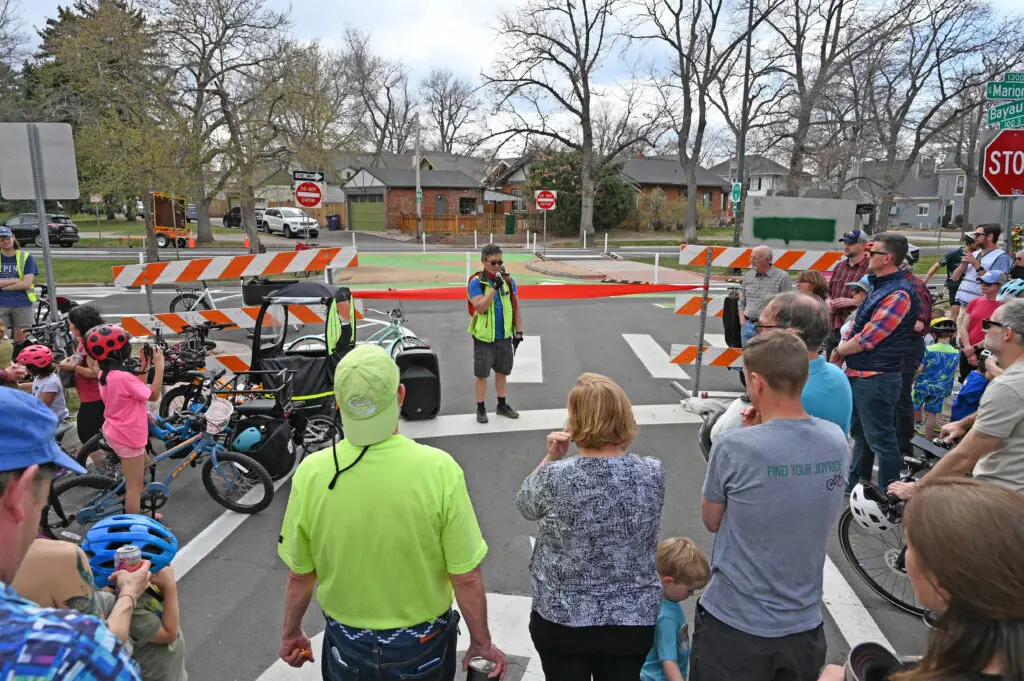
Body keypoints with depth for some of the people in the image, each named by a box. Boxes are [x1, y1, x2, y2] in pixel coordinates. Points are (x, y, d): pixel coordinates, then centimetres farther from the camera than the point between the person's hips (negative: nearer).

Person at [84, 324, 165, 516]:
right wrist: (159, 365, -18)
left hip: (115, 432, 10)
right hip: (127, 436, -10)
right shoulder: (123, 376, -29)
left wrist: (144, 367, 4)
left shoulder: (106, 374, 1)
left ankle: (139, 513, 42)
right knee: (134, 486, 3)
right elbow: (153, 395, -19)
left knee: (143, 466, 29)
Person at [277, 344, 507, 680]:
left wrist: (291, 632, 12)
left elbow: (299, 575, -6)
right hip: (423, 643, -1)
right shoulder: (438, 469, -25)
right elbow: (466, 577, -17)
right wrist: (482, 642, -1)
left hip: (347, 644, 1)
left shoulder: (311, 473, -19)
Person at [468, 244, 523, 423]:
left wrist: (518, 332, 4)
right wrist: (495, 287, -28)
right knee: (482, 373, 4)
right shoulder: (476, 282, -10)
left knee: (502, 371, 14)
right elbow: (480, 307, -22)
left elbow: (516, 307, 7)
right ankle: (480, 409, 15)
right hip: (484, 336, -4)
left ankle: (502, 405, 26)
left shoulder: (509, 280, 3)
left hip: (504, 336, 4)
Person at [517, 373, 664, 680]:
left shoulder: (555, 477, -22)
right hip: (634, 620, 2)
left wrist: (551, 458, -1)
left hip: (562, 618, -2)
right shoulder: (653, 472, -13)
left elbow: (524, 505, -1)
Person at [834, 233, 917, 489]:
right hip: (858, 375, 10)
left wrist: (840, 350, -6)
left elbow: (867, 339, -22)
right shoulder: (879, 286, 12)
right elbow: (858, 326, 21)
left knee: (880, 438, 1)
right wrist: (843, 349, 7)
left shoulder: (898, 294, -20)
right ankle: (856, 483, 38)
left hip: (876, 379, -10)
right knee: (860, 432, 22)